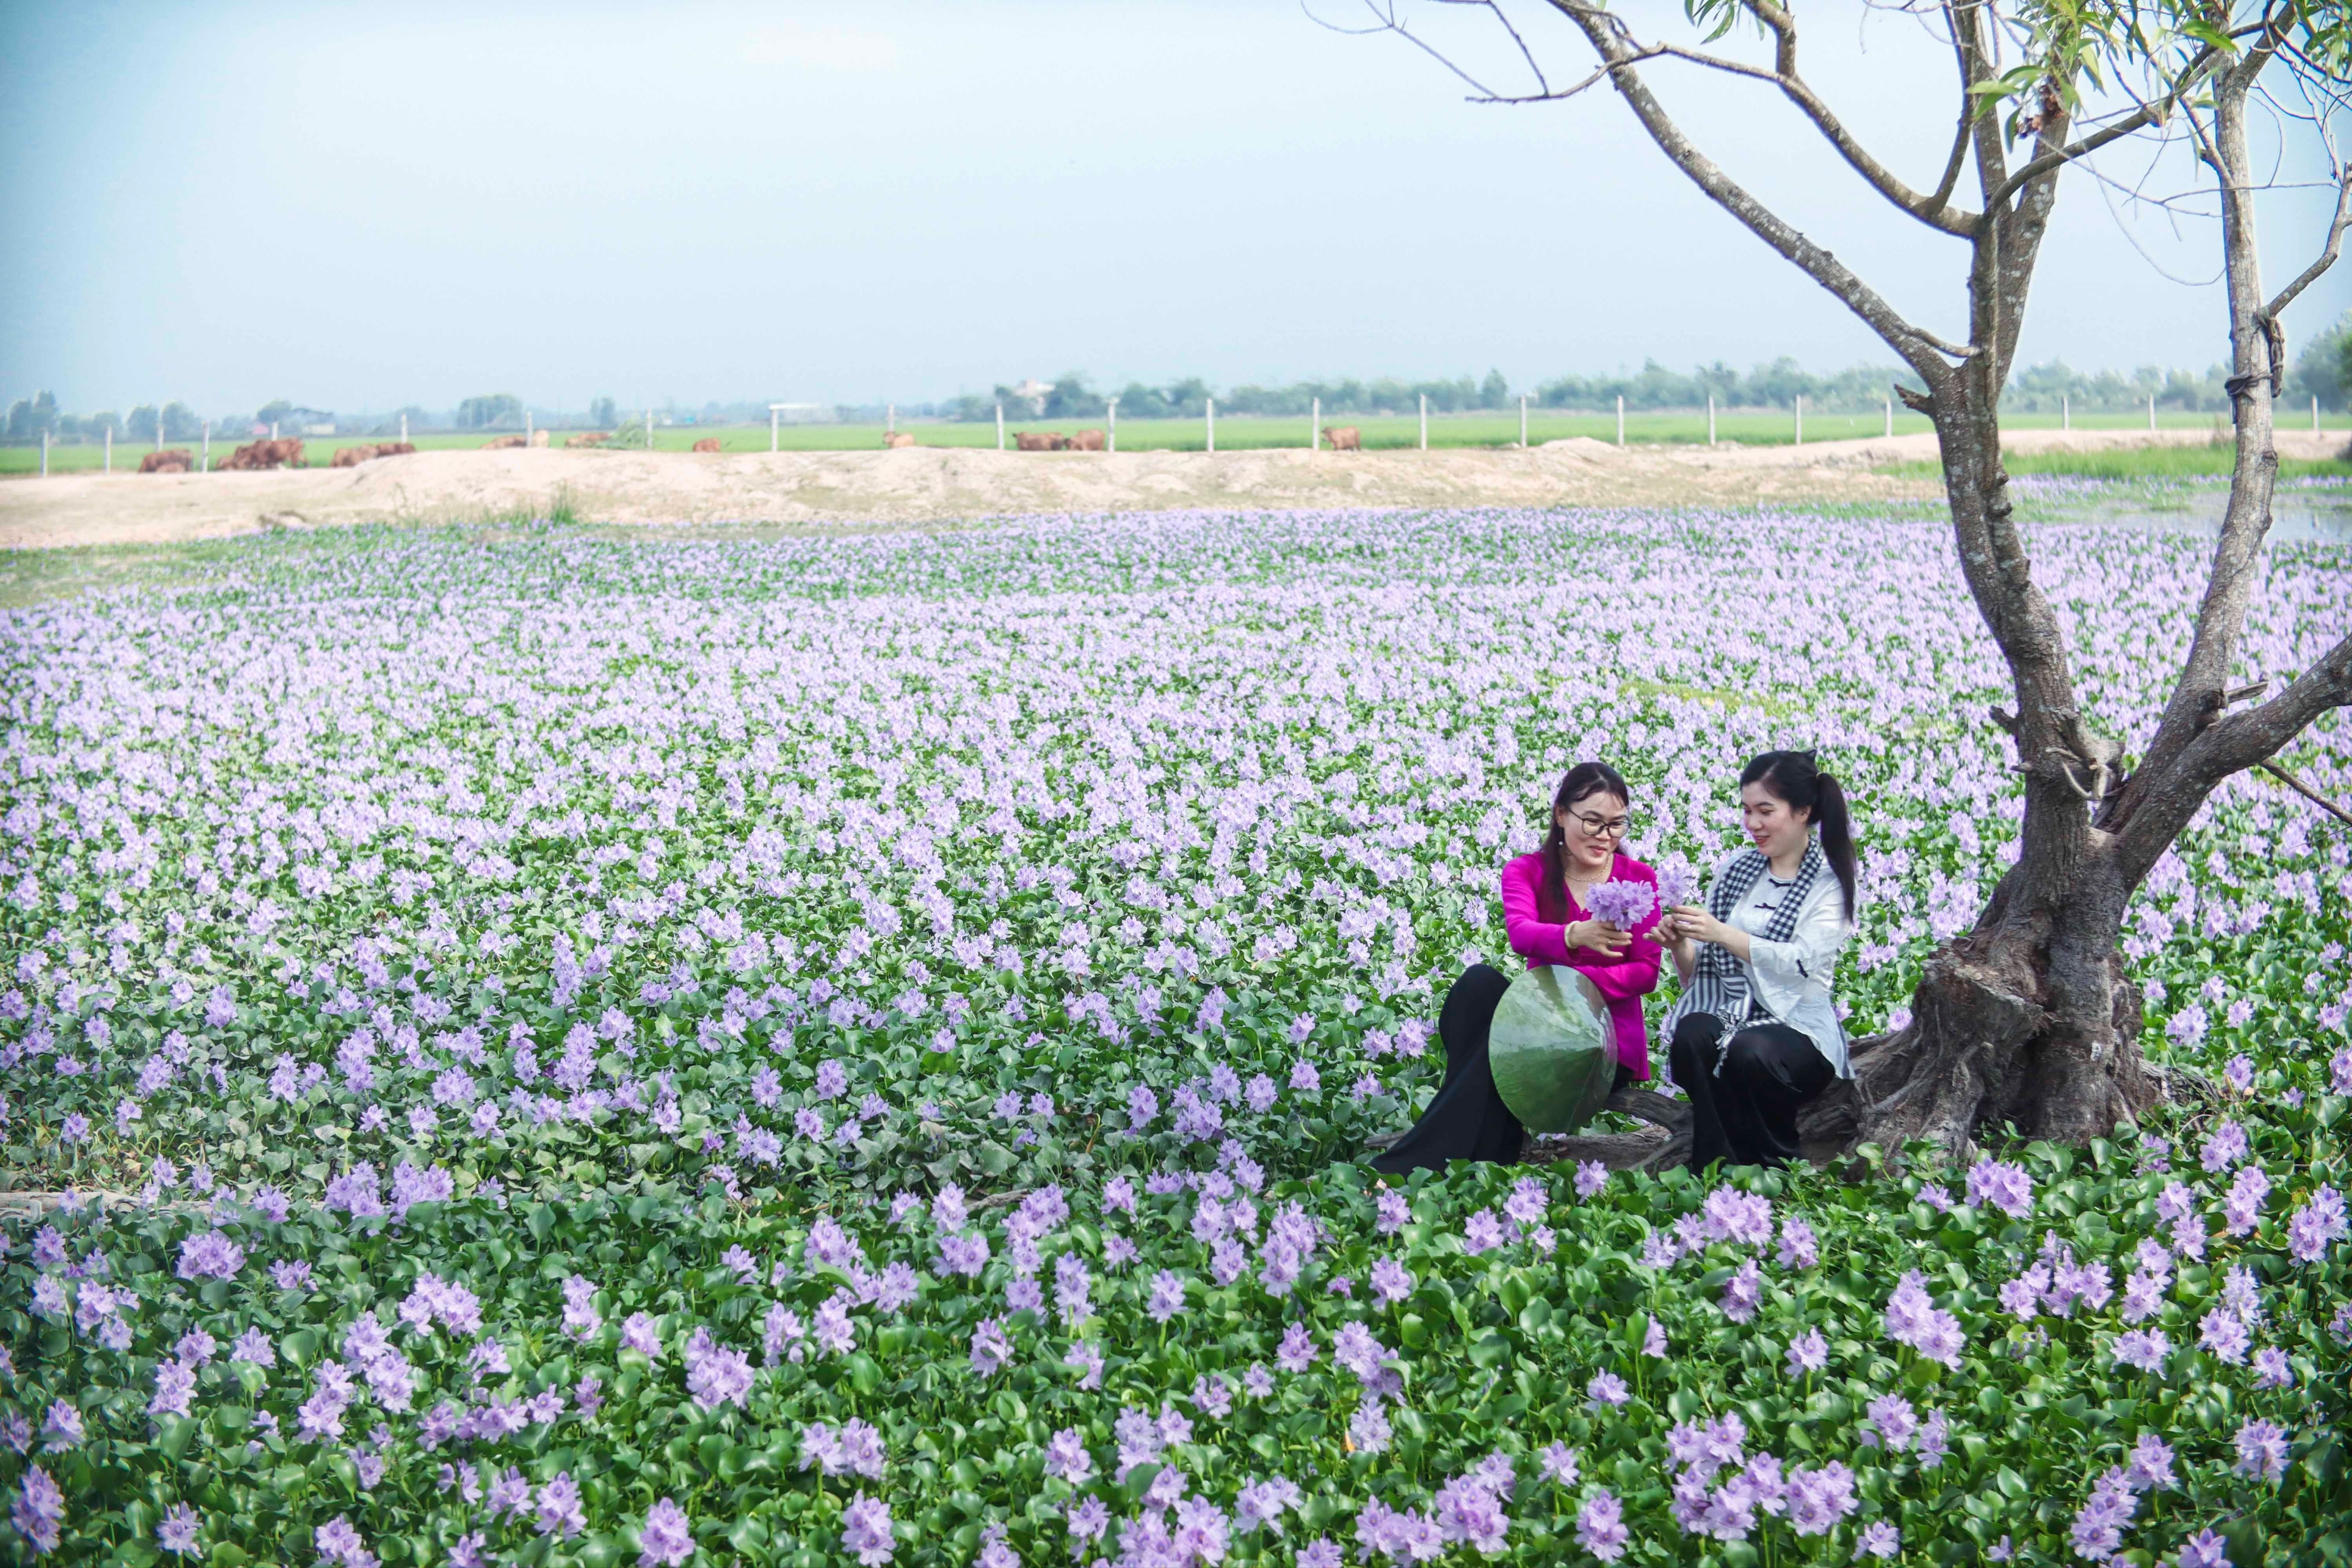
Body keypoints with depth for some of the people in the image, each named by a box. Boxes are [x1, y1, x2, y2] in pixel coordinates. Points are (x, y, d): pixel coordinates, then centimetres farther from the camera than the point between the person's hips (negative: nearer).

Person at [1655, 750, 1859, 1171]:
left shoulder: (1832, 882, 1)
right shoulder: (1734, 868, 14)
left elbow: (1801, 963, -16)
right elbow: (1699, 971, 13)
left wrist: (1722, 934, -25)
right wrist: (1680, 946, -10)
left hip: (1799, 1029, -3)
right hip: (1727, 1016, 3)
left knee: (1750, 1050, -37)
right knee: (1692, 1033, -32)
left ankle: (1778, 1170, -12)